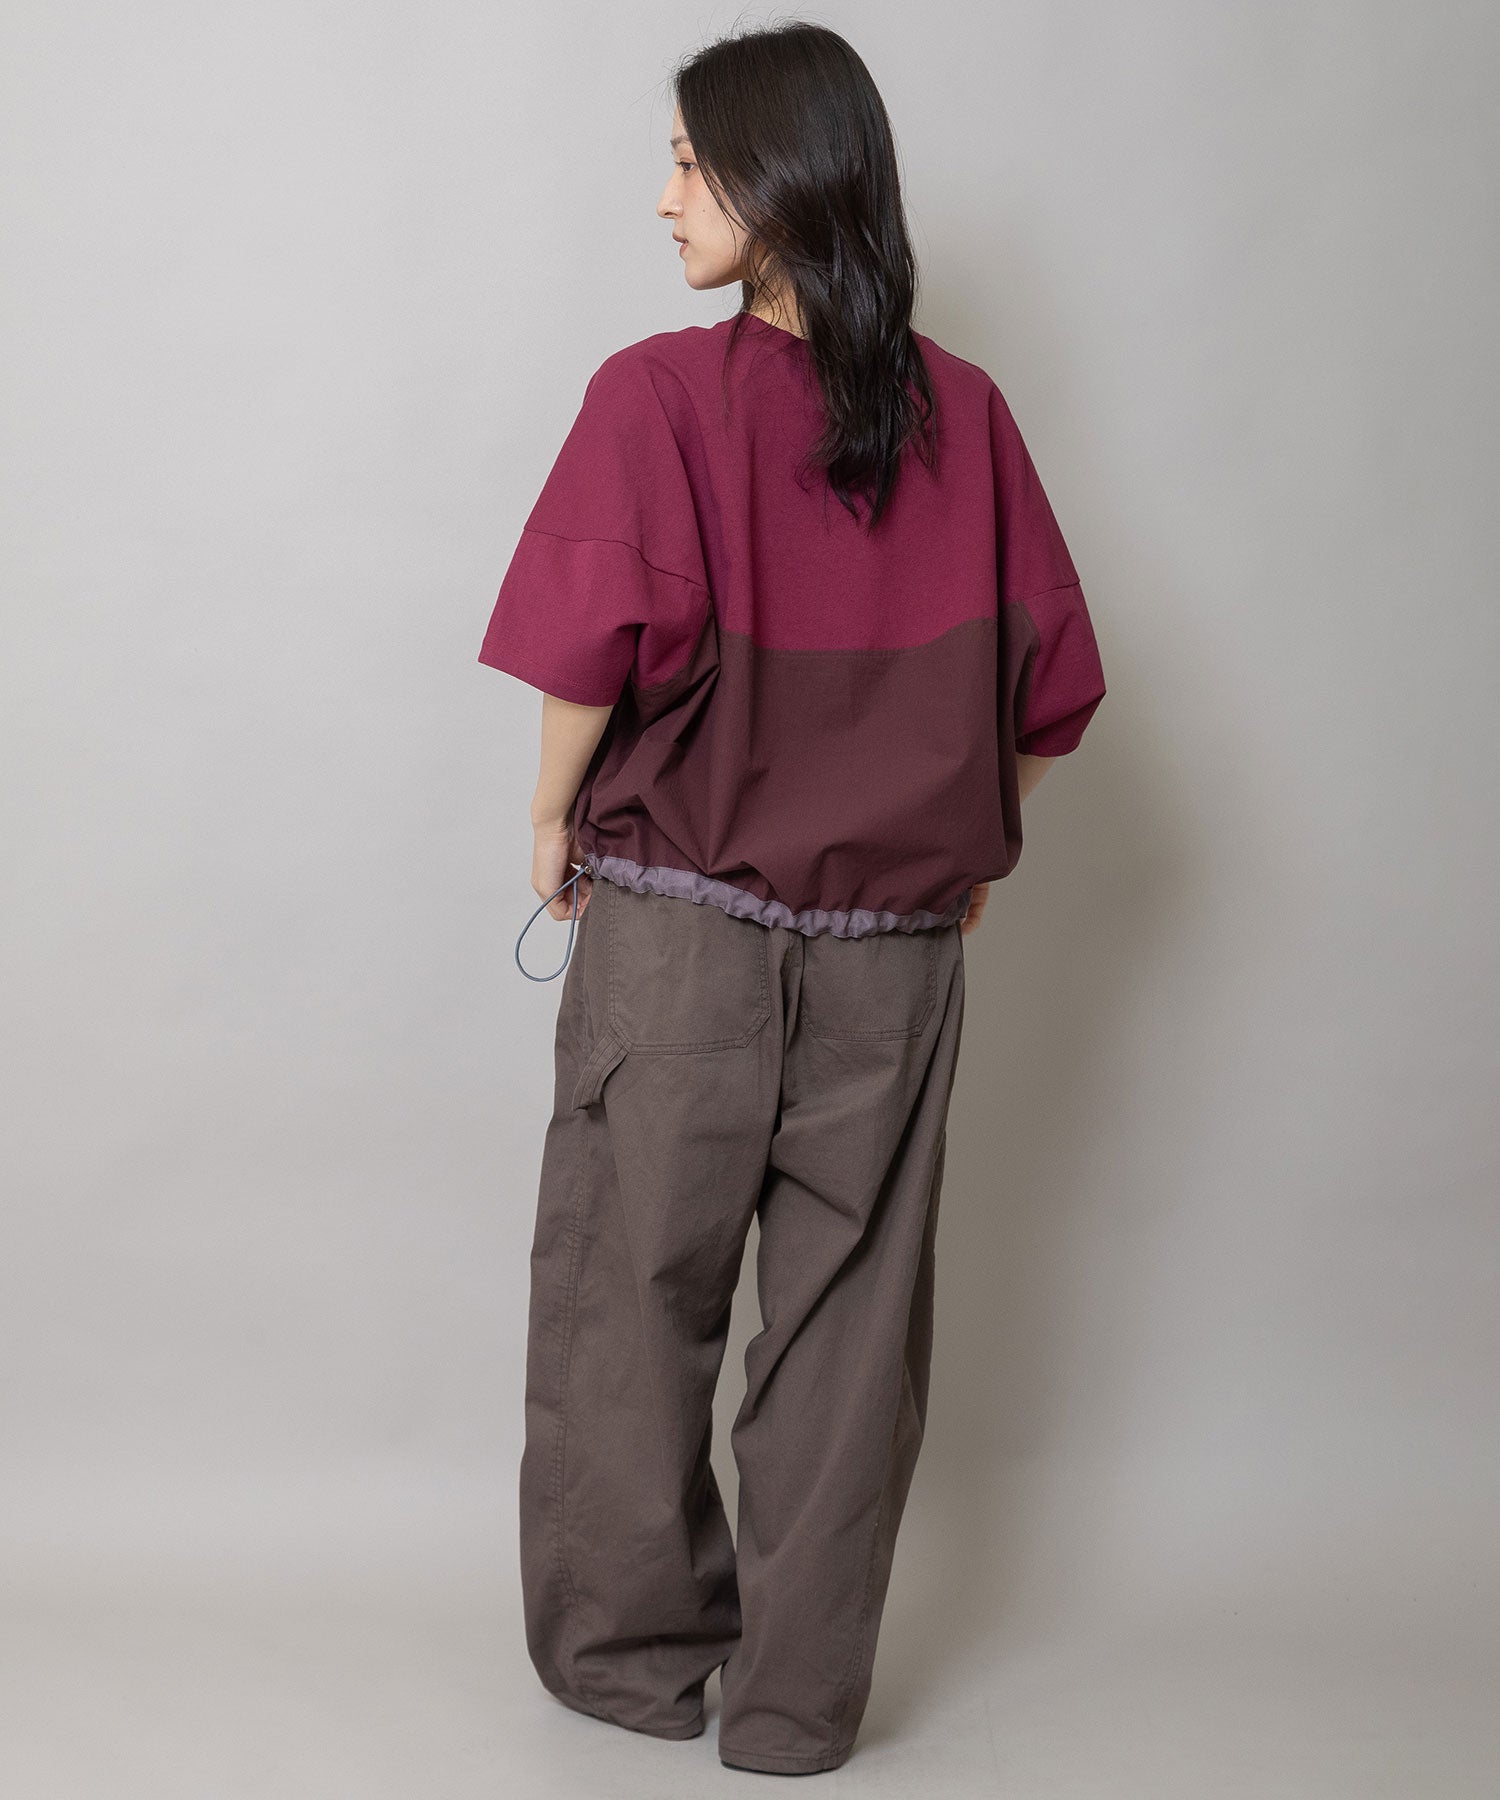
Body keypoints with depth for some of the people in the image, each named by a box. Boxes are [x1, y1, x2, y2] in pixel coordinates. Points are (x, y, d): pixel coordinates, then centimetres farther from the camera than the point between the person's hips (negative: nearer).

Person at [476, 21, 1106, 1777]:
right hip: (892, 952, 3)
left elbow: (604, 633, -19)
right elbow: (1047, 678, 3)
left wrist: (555, 814, -3)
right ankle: (799, 1698, 21)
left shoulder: (661, 394, -10)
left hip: (677, 923, -3)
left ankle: (631, 1653, 26)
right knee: (847, 1319, 11)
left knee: (637, 1297, 13)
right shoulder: (965, 412, 1)